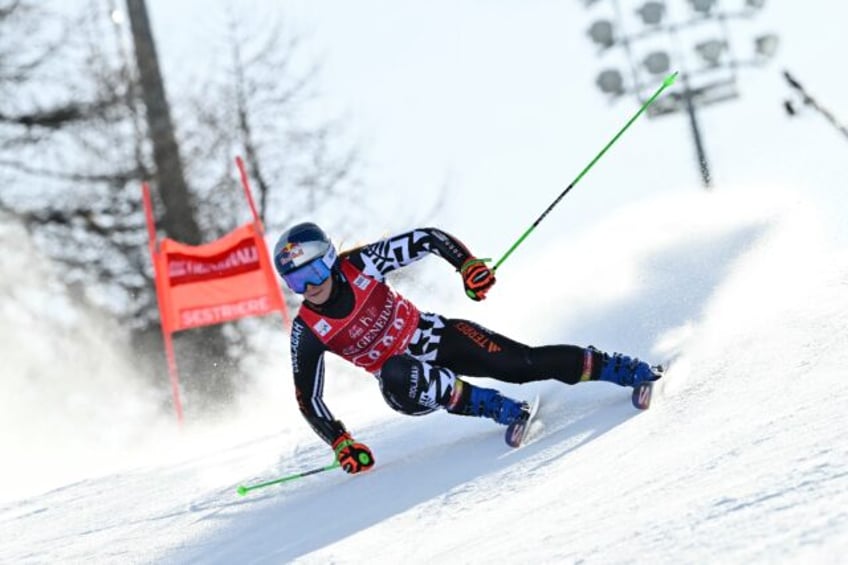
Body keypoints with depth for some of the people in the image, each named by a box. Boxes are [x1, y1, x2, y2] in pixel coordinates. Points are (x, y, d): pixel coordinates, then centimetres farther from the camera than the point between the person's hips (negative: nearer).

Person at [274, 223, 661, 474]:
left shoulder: (360, 264, -16)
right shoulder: (307, 331, -15)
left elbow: (426, 238, -8)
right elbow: (307, 398, -8)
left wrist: (467, 264, -23)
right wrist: (340, 443, -17)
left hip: (432, 336, 1)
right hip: (402, 373, -1)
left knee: (522, 363, -13)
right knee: (396, 380, -37)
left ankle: (626, 370, -2)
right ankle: (499, 409, -29)